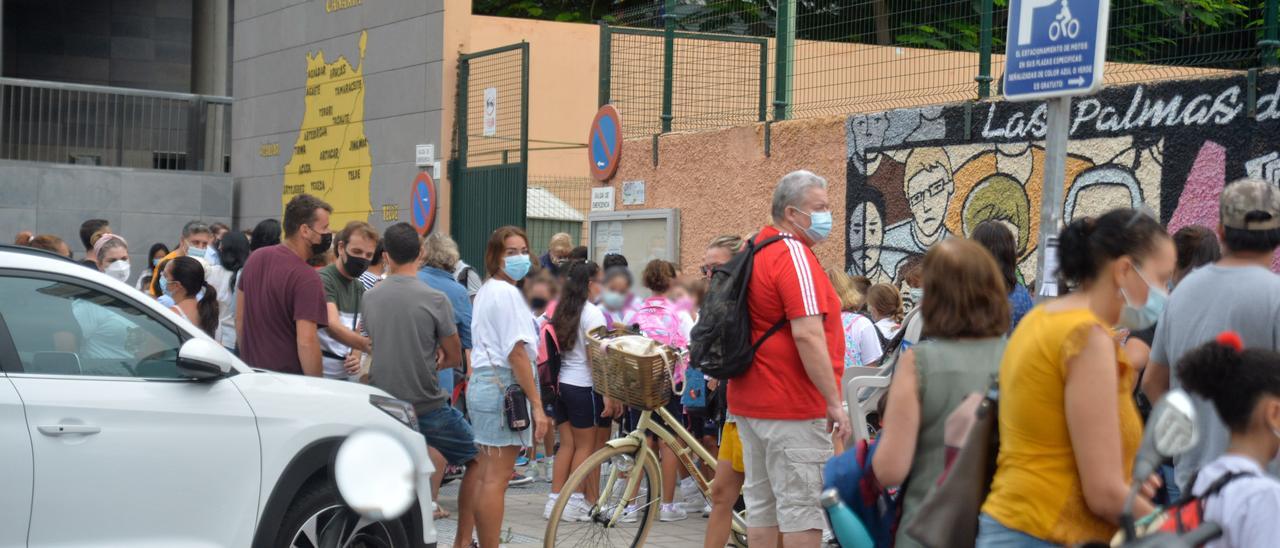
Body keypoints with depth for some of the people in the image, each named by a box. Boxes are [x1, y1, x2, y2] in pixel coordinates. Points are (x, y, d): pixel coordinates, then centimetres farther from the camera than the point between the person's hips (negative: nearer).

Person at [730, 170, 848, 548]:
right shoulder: (794, 255, -16)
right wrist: (834, 401, -20)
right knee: (803, 507, -6)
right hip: (793, 406, -10)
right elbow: (808, 335, -24)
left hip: (750, 401, 10)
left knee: (760, 504, 12)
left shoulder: (754, 251, 15)